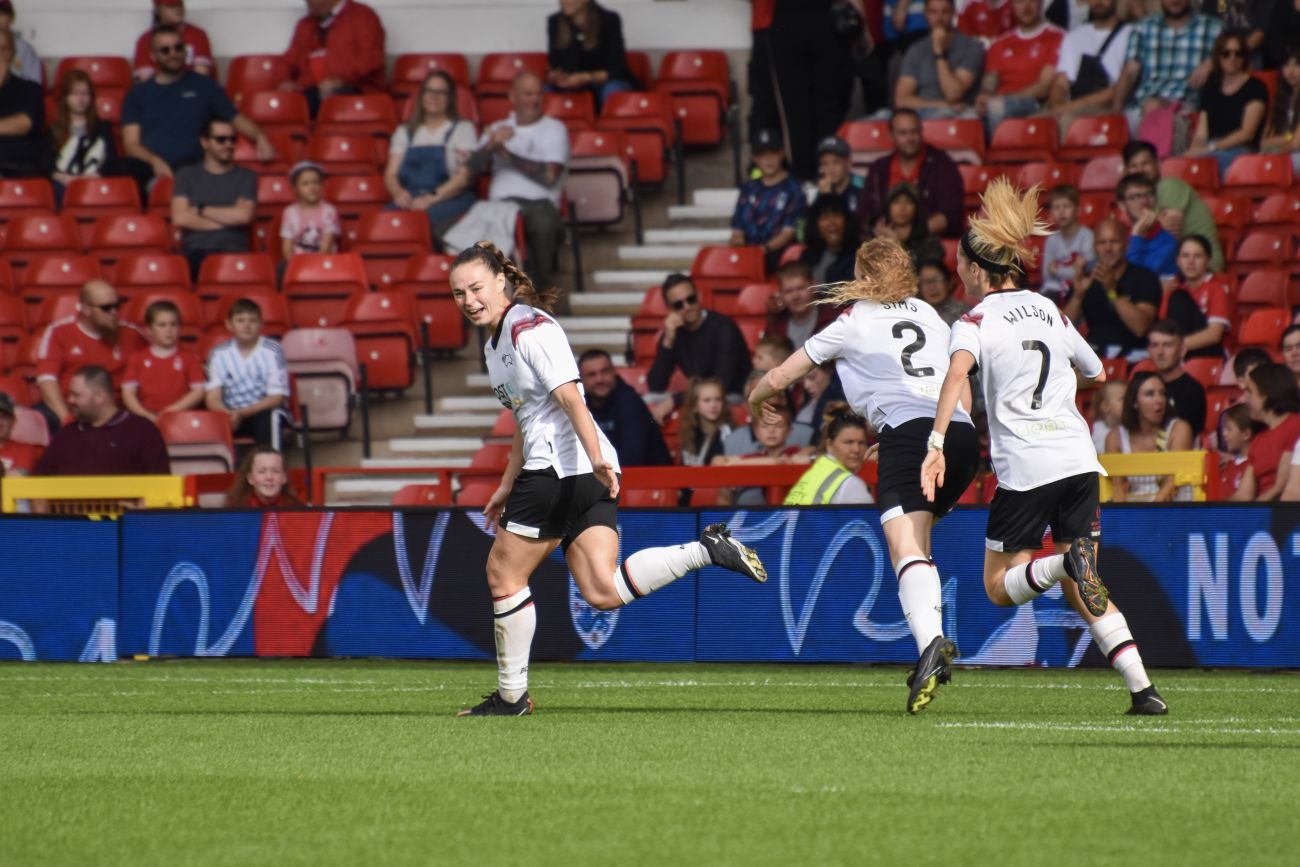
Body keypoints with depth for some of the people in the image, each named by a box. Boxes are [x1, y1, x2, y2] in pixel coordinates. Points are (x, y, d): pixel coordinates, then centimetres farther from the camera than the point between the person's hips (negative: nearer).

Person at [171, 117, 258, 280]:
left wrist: (200, 210, 3)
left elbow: (244, 215, -2)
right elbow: (179, 218, 1)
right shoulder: (187, 175, 15)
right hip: (194, 251, 0)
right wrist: (227, 220, 0)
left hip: (233, 250, 0)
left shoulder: (246, 177, 15)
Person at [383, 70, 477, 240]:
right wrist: (399, 193, -10)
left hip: (451, 199, -2)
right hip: (410, 199, 2)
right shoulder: (405, 132, 25)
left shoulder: (462, 129, 13)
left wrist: (431, 199, -15)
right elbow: (391, 174, 15)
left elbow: (465, 175, 0)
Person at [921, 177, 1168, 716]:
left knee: (1000, 586, 9)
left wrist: (936, 444, -29)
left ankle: (1063, 563, -24)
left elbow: (958, 372, -24)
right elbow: (1096, 373, 28)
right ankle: (1142, 688, -4)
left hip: (1025, 469, -5)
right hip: (1079, 460, 5)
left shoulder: (977, 322, -3)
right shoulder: (1049, 310, 15)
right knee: (1084, 591, 13)